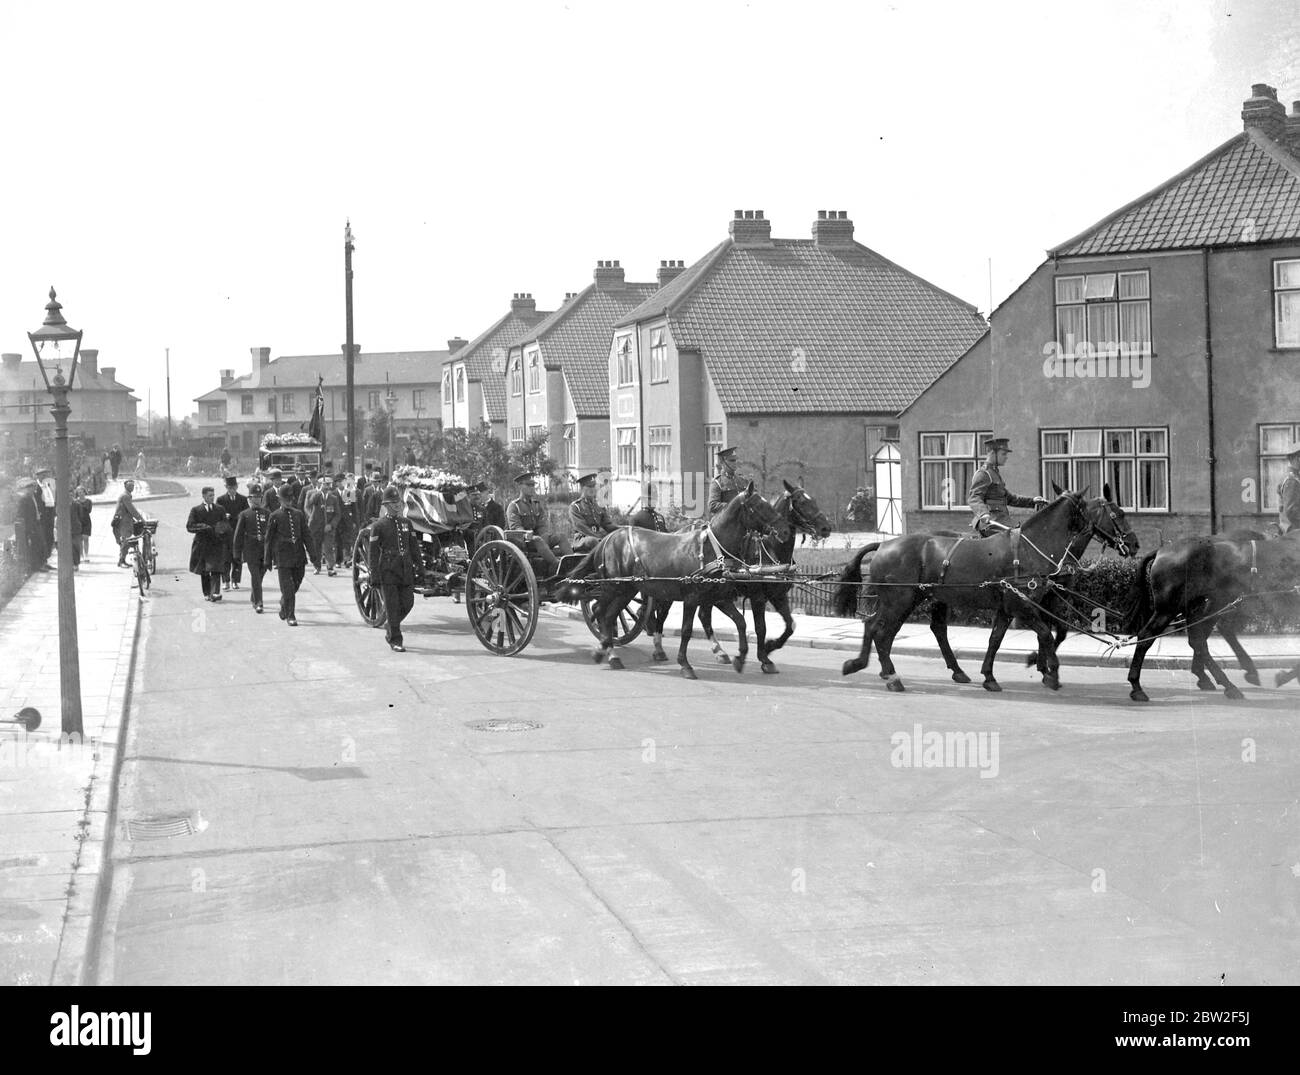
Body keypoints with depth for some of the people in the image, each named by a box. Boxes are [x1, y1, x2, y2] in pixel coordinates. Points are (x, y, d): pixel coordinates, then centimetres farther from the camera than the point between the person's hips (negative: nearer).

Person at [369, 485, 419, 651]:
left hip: (406, 570, 5)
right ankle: (395, 641, 4)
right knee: (392, 605, -3)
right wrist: (374, 575, -8)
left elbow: (413, 547, 17)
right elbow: (373, 552, -3)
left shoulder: (406, 522, 12)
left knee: (408, 602, 3)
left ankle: (390, 625, 29)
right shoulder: (379, 526, -2)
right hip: (388, 572, -5)